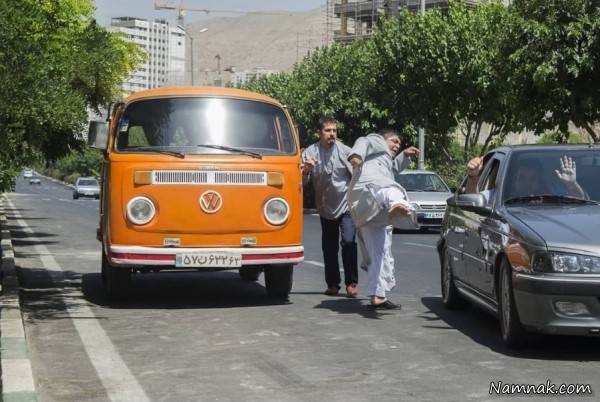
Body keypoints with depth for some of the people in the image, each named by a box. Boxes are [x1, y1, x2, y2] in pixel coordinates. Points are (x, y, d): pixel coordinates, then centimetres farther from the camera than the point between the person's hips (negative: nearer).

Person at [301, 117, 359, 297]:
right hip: (325, 207, 3)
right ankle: (332, 284, 20)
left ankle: (351, 283, -8)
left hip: (346, 204, -3)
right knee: (329, 248, 9)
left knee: (348, 242, -16)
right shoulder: (309, 153, -4)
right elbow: (302, 182, -4)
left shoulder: (345, 151, -8)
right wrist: (306, 171, -25)